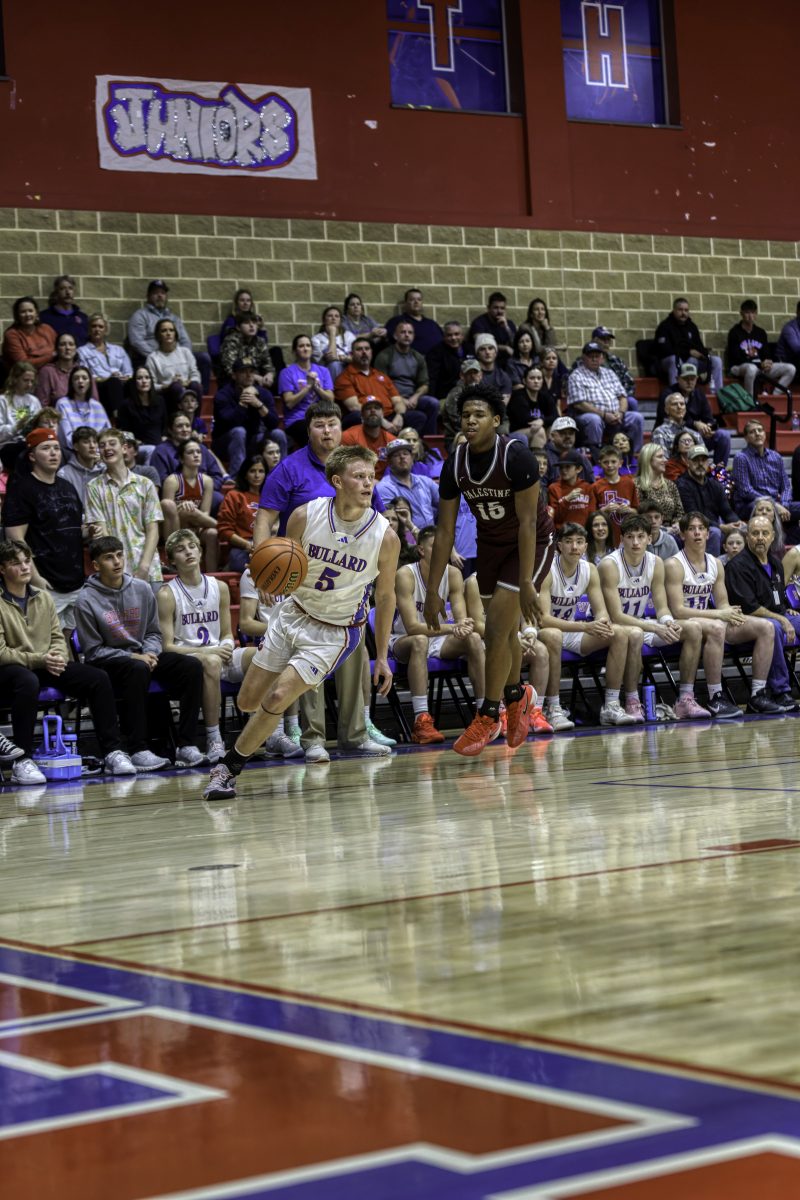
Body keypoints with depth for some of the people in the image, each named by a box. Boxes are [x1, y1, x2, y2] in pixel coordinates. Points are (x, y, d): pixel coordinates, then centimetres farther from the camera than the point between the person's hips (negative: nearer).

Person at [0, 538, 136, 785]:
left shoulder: (44, 597, 12)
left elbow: (58, 637, 15)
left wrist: (57, 656, -9)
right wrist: (39, 660, -22)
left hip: (46, 666, 6)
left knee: (98, 679, -13)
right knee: (28, 682, -41)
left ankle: (112, 752, -8)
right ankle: (22, 761, -37)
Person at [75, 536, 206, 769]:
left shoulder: (142, 589, 5)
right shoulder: (86, 600, -9)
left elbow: (154, 633, 13)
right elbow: (93, 651, -8)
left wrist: (150, 653, -10)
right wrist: (133, 657, -18)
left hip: (142, 655, 5)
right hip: (106, 663, -5)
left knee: (192, 666, -18)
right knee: (138, 669, -38)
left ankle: (186, 745, -22)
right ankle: (137, 750, -38)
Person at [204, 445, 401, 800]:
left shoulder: (385, 536, -16)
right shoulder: (305, 516, -14)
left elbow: (385, 596, -2)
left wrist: (382, 657, 1)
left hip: (336, 631, -3)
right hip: (294, 614, 3)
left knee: (278, 698, -17)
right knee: (248, 701, 9)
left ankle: (228, 768, 0)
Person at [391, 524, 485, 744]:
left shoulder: (453, 574, -8)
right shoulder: (406, 575, -23)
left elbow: (462, 619, -12)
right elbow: (412, 627, -30)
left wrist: (463, 628, -39)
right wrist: (451, 628, -42)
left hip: (438, 637, 5)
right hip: (404, 640, -5)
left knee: (473, 639, -21)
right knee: (420, 641, -38)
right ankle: (422, 721, -46)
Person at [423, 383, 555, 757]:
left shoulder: (516, 456, -26)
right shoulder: (455, 463, -11)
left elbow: (527, 522, -25)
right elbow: (445, 530, -5)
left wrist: (526, 582, -28)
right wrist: (432, 591, -6)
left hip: (531, 543, -5)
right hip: (490, 543, 5)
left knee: (497, 625, -14)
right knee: (504, 630, 13)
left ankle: (488, 715, -3)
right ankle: (516, 695, 39)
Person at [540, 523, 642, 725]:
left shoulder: (590, 570, 0)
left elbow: (601, 611, 1)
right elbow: (543, 619, -29)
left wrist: (603, 622, -26)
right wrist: (585, 627, -38)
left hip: (571, 633, 7)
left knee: (621, 634, -9)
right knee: (553, 635, -41)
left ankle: (611, 706, -11)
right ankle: (552, 709, -33)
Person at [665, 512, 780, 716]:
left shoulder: (715, 564, 11)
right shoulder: (674, 565, -12)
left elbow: (722, 603, 12)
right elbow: (678, 610, -19)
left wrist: (730, 613, -14)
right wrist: (718, 614, -25)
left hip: (711, 622, 8)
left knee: (766, 627, -6)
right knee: (716, 628, -41)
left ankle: (758, 694, -6)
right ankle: (715, 699, -35)